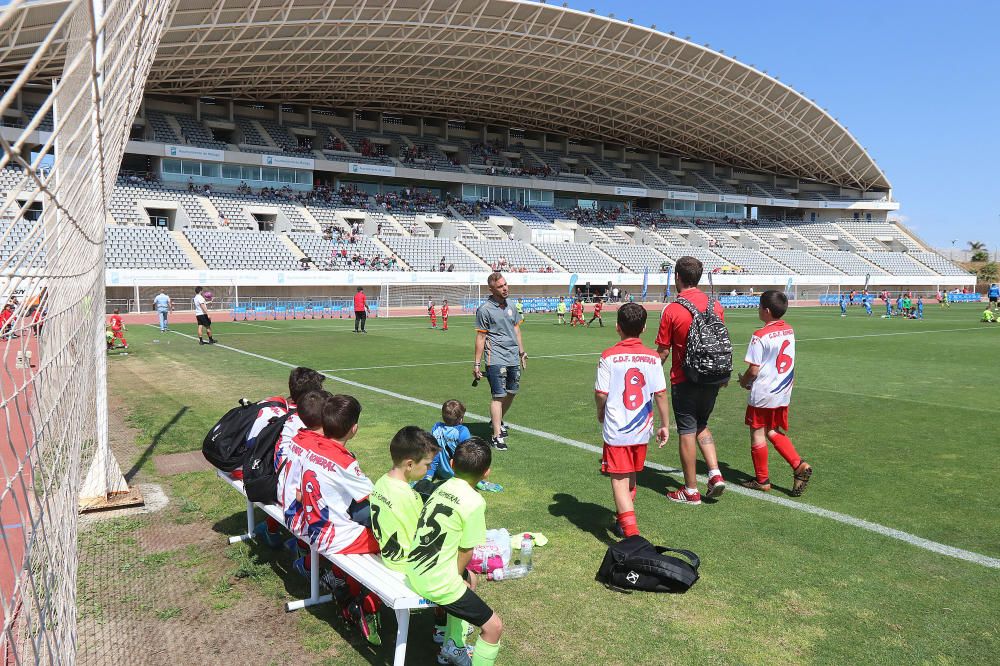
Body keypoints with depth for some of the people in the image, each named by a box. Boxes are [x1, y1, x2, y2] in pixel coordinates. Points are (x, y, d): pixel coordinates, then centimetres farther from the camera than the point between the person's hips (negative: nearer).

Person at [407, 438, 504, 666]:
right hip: (436, 583, -9)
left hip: (414, 572, 9)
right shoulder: (474, 502, -19)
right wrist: (457, 577, 6)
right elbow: (465, 552, -13)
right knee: (494, 627, 1)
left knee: (470, 578, 34)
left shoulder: (443, 488, 3)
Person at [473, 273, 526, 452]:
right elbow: (480, 337, -7)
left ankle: (497, 421, 37)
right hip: (496, 359, -7)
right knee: (499, 396, -8)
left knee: (512, 392, 14)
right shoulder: (485, 309, -8)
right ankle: (497, 436, -3)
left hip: (513, 358, 7)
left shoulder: (510, 307, 12)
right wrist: (476, 364, -7)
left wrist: (522, 352, 23)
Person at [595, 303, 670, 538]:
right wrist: (665, 425, 9)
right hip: (642, 430, 4)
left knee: (619, 480, 0)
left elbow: (601, 394, -10)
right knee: (631, 477, 22)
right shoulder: (653, 358, -3)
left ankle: (631, 531, -12)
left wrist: (601, 413, 11)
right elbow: (660, 394, -2)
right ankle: (623, 522, 39)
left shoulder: (609, 356, -11)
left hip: (616, 430, -4)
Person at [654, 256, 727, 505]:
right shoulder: (715, 305, 1)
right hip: (711, 379, 5)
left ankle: (691, 491, 12)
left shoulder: (671, 310, -13)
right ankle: (715, 473, 9)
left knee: (687, 432, 4)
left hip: (685, 381, -5)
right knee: (702, 426, 22)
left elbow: (663, 352, -9)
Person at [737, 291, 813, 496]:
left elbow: (753, 370, -18)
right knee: (773, 432, 19)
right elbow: (787, 363, 12)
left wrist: (744, 381, 2)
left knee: (758, 435, 7)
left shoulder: (760, 336, -19)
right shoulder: (789, 331, 4)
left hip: (762, 395, -7)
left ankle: (762, 480, 17)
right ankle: (799, 465, 5)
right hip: (783, 394, 7)